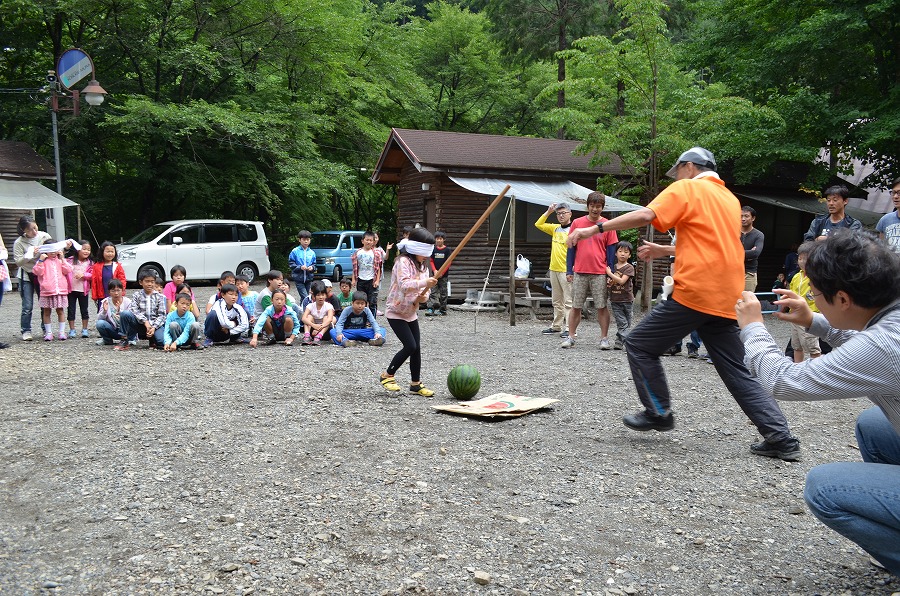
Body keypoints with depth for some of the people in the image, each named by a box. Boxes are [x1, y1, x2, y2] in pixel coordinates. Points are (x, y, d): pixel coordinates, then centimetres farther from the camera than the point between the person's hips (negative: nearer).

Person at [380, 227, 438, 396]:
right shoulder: (403, 262, -18)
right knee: (410, 346, -14)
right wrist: (425, 283, -43)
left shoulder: (423, 265, 9)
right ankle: (387, 375, 4)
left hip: (411, 313, 8)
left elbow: (424, 289, 14)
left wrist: (423, 296, -9)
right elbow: (404, 285, -32)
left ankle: (415, 384, 17)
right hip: (395, 312, -8)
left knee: (417, 348, 5)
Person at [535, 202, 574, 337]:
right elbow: (538, 224, 23)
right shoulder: (555, 228, 13)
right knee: (557, 301, 14)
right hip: (554, 269, 8)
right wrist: (548, 212, 12)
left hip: (566, 271, -8)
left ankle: (569, 328, -6)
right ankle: (556, 326, 22)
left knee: (568, 301, -6)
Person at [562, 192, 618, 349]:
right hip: (579, 272, 1)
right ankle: (571, 337, 14)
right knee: (576, 306, 6)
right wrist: (569, 271, 3)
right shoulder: (577, 223, 5)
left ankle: (604, 338, 10)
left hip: (600, 273, -1)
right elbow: (571, 247, 8)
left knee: (602, 307, 2)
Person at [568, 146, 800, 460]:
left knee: (639, 344, 8)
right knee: (738, 373, 10)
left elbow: (645, 215, -15)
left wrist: (595, 228, -13)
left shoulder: (687, 188, 0)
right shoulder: (730, 199, 23)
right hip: (726, 300, 7)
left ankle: (658, 413, 12)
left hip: (693, 291, -7)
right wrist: (664, 251, 32)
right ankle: (780, 437, 4)